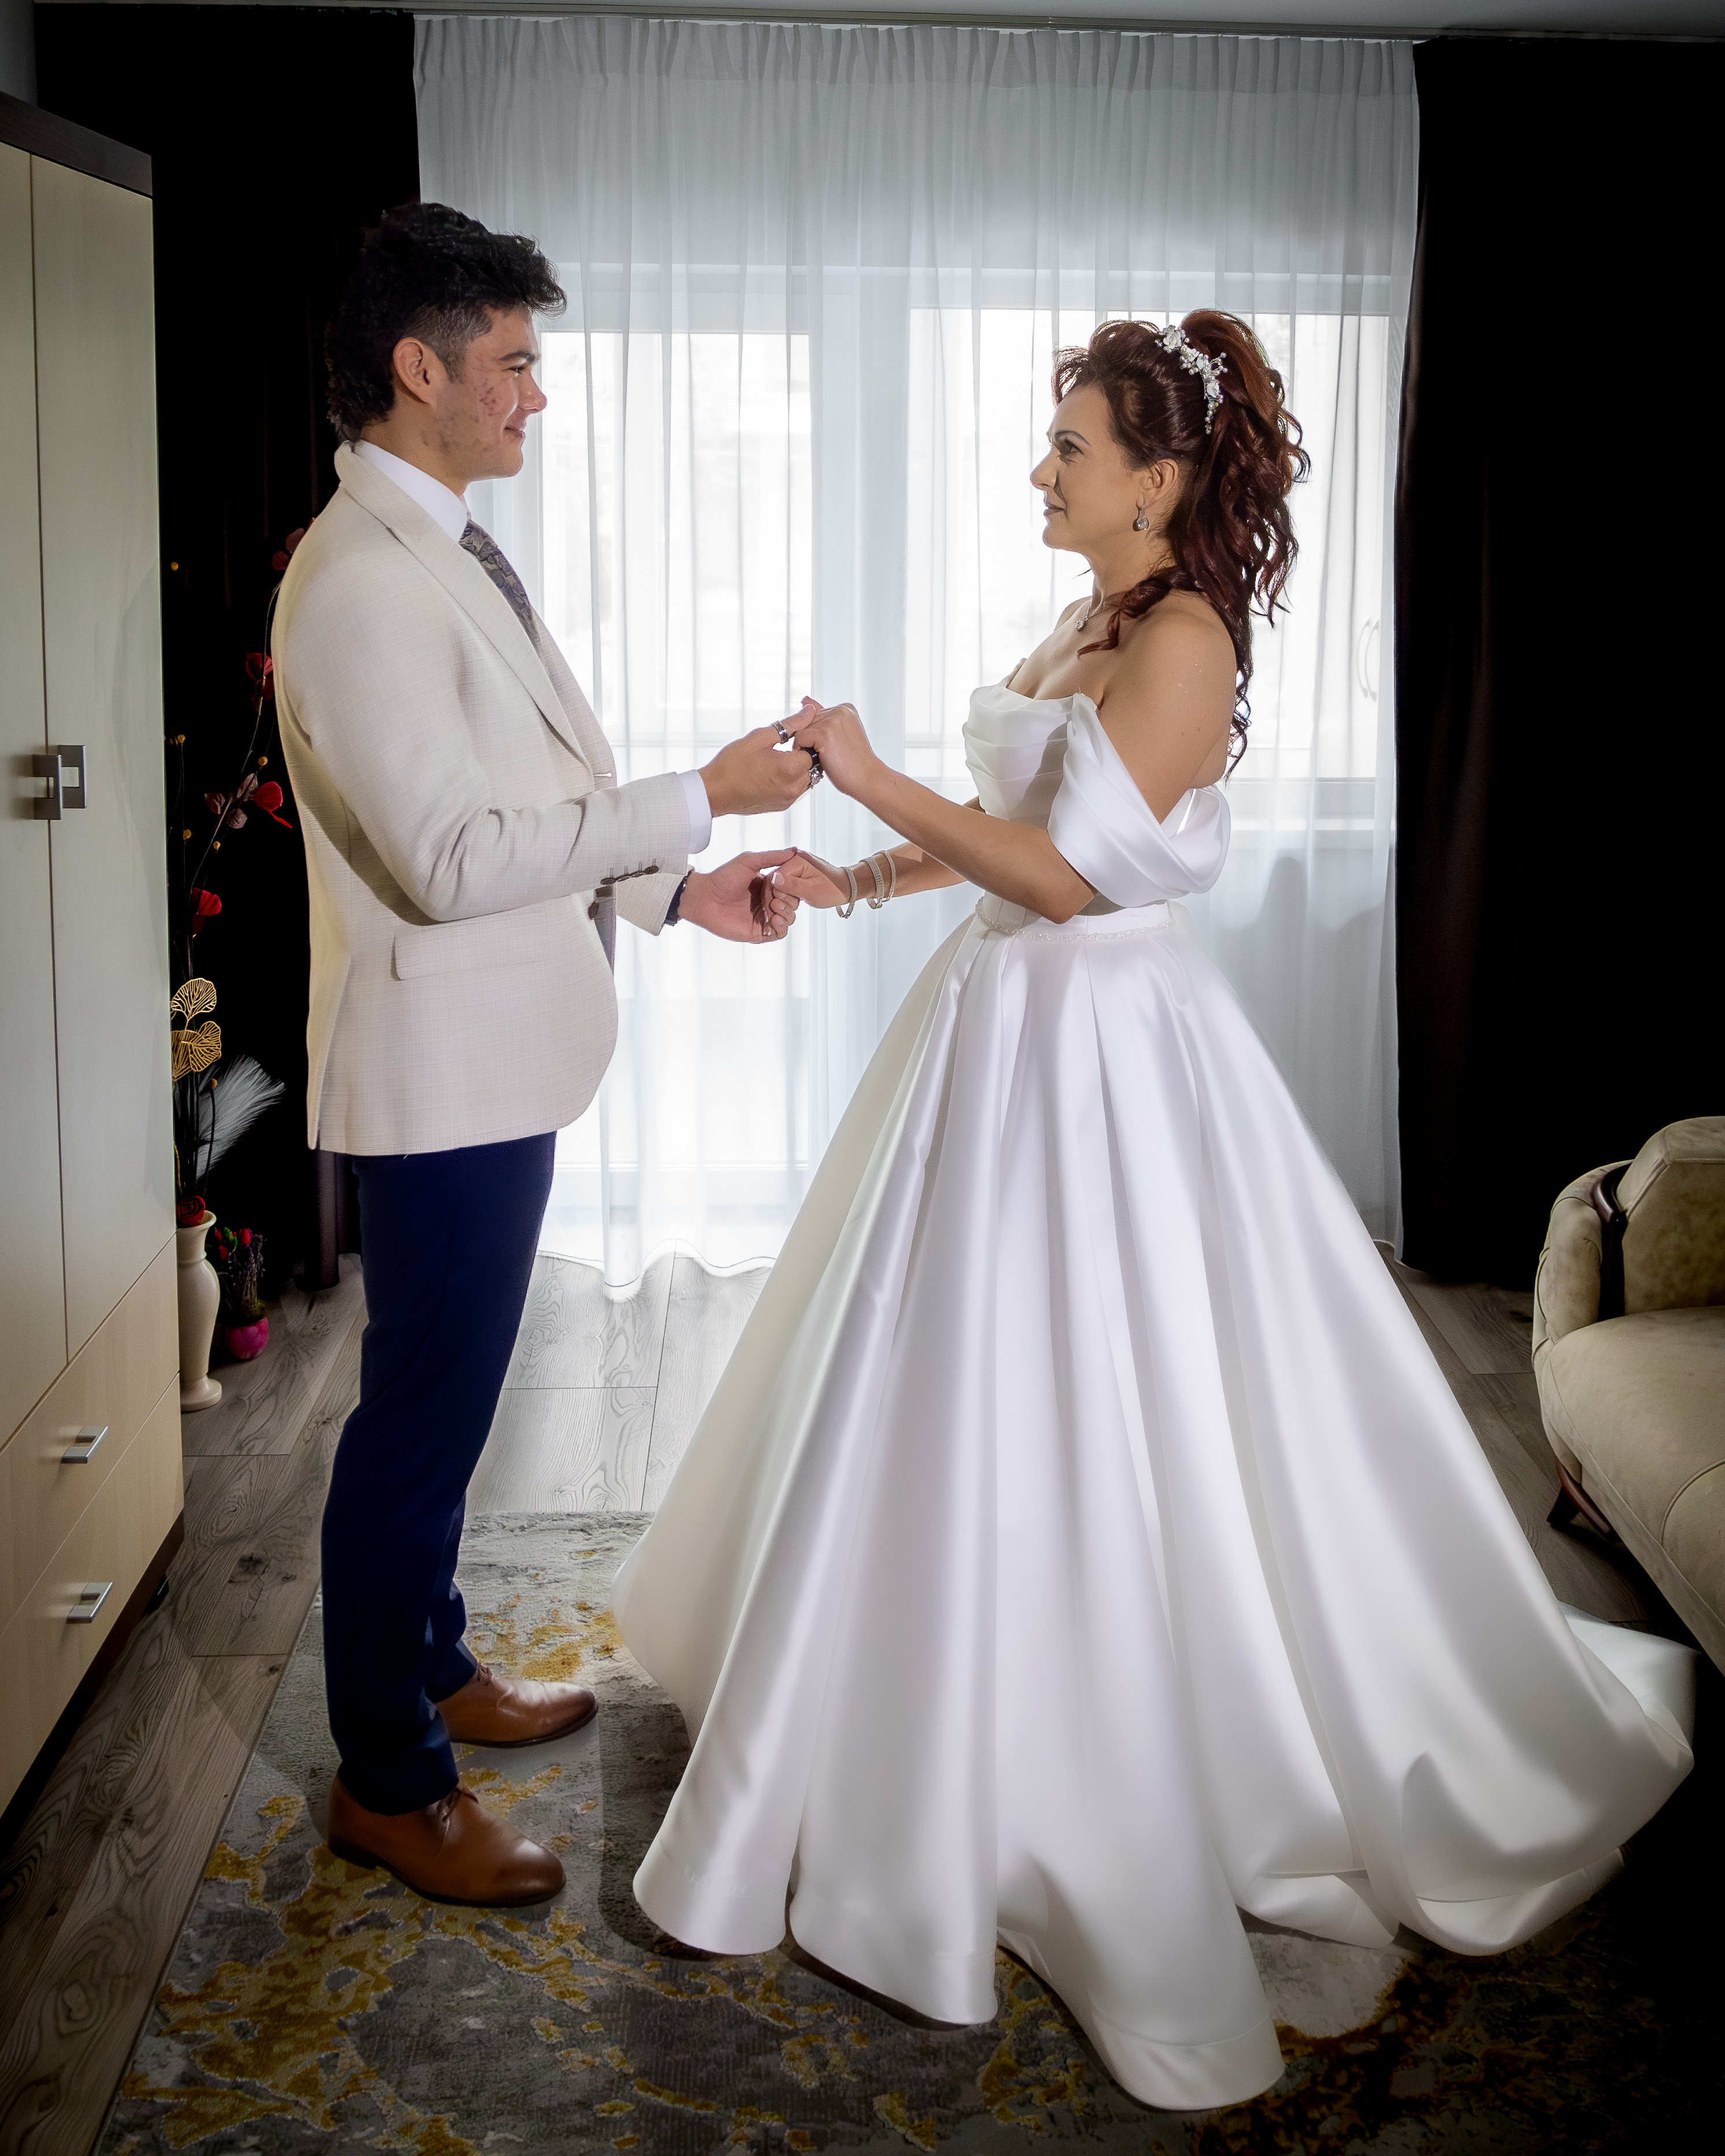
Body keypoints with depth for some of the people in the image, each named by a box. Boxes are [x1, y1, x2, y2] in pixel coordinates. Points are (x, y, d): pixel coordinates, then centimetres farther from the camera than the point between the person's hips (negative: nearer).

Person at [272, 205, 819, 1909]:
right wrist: (697, 801, -22)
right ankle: (387, 1782, 18)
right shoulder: (360, 585, -20)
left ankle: (432, 1672, 40)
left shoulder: (442, 552, 13)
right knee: (418, 1420, 2)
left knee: (444, 1404, 22)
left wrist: (681, 888, 9)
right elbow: (452, 855, -27)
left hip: (497, 1062, 10)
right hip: (441, 1072, -10)